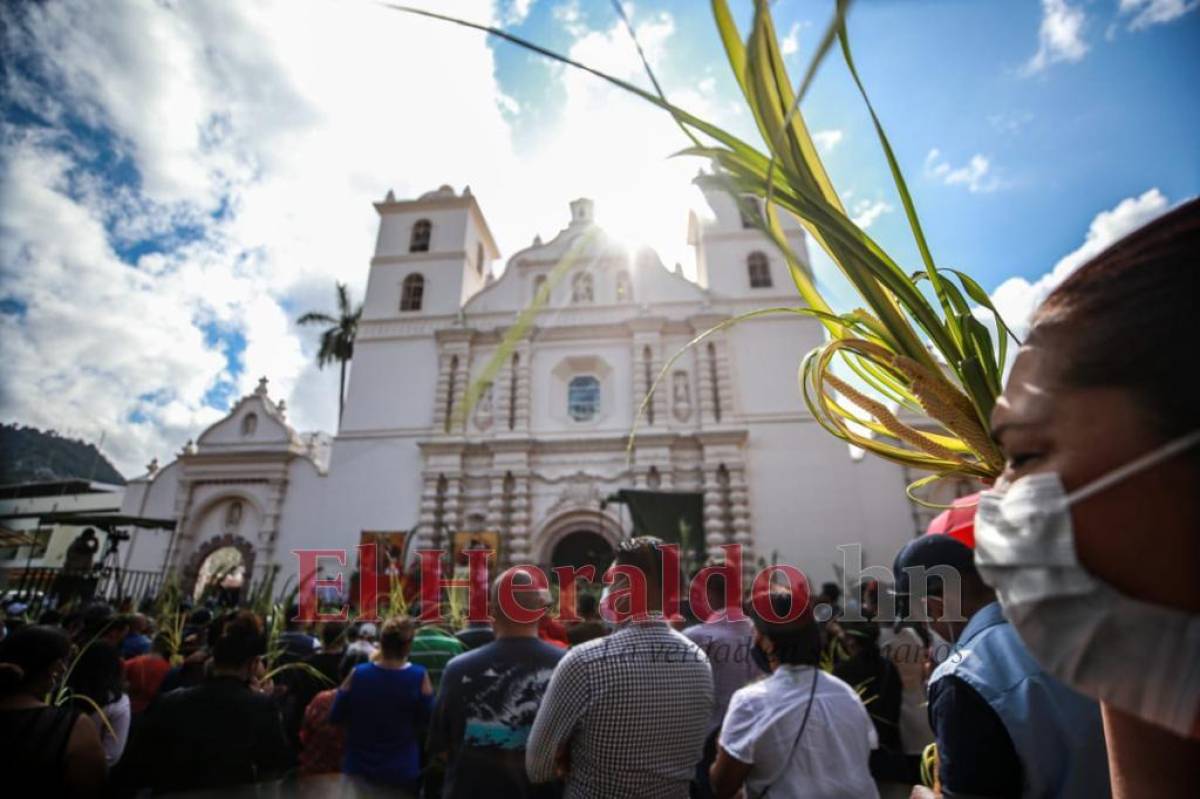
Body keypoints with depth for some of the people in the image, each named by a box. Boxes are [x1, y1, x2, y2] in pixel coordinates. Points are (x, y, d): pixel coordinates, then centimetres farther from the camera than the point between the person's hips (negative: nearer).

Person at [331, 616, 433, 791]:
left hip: (357, 769, 1)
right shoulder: (419, 676, -20)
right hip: (402, 773, -1)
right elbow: (428, 719, -6)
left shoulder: (357, 674, -18)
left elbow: (335, 717, -4)